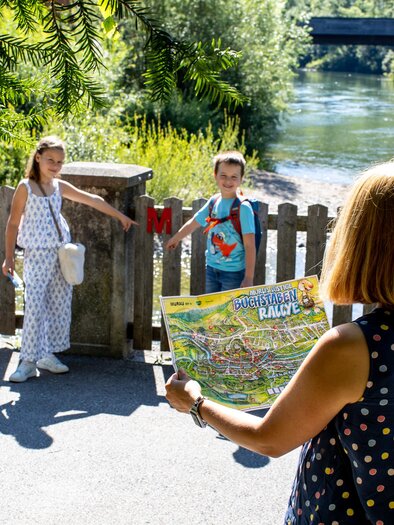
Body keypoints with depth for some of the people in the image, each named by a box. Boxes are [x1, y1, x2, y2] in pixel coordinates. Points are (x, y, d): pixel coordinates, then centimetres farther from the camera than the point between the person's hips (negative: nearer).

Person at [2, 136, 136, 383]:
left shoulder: (60, 187, 7)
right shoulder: (25, 187, -6)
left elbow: (93, 200, 15)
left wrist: (120, 216, 20)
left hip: (62, 254, 6)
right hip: (37, 255, -6)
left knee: (60, 306, 7)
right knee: (35, 308, -9)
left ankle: (48, 354, 18)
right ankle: (29, 361, -3)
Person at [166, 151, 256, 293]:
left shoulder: (243, 208, -14)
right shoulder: (213, 202, 4)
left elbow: (250, 245, -18)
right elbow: (193, 223, 21)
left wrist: (249, 278, -23)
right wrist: (175, 239, 35)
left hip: (234, 272, -6)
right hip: (211, 269, 6)